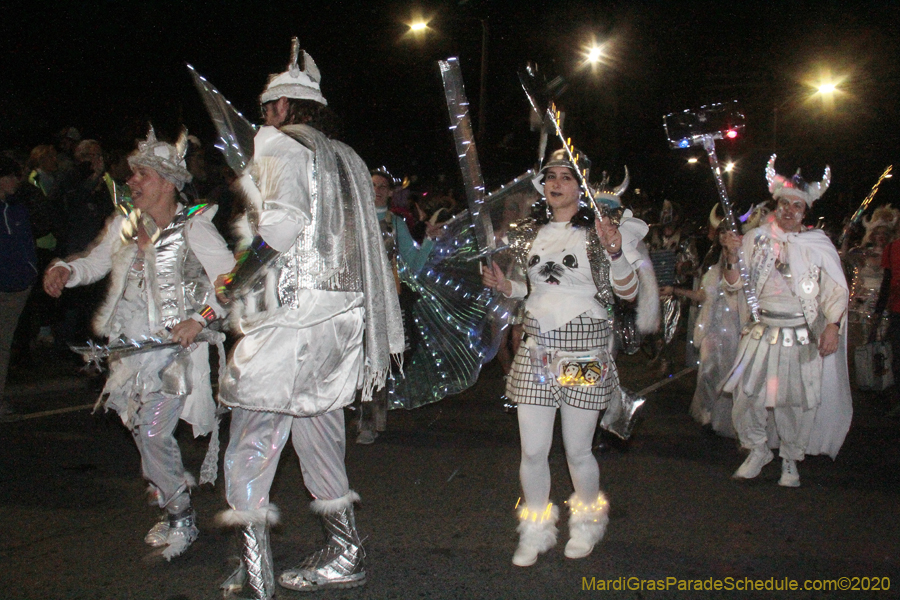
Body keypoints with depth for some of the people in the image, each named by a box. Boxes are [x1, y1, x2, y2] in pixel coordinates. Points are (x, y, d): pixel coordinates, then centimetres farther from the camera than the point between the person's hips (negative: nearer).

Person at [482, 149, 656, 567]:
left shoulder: (599, 232, -2)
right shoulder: (529, 234, 11)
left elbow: (630, 293, -5)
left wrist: (614, 253, -21)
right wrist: (504, 286, 4)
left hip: (585, 350, -3)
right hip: (536, 348, 3)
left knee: (577, 451, 4)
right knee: (532, 451, 2)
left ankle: (587, 524, 31)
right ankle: (536, 531, 23)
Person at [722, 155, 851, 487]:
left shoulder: (819, 245, -1)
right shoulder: (756, 238, 5)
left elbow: (837, 291, -3)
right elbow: (734, 284, 5)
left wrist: (832, 326, -17)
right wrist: (732, 258, -14)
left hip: (803, 340, -2)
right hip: (762, 335, 2)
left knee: (796, 403, 2)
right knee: (748, 398, 0)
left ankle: (790, 459, 26)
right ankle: (758, 450, 26)